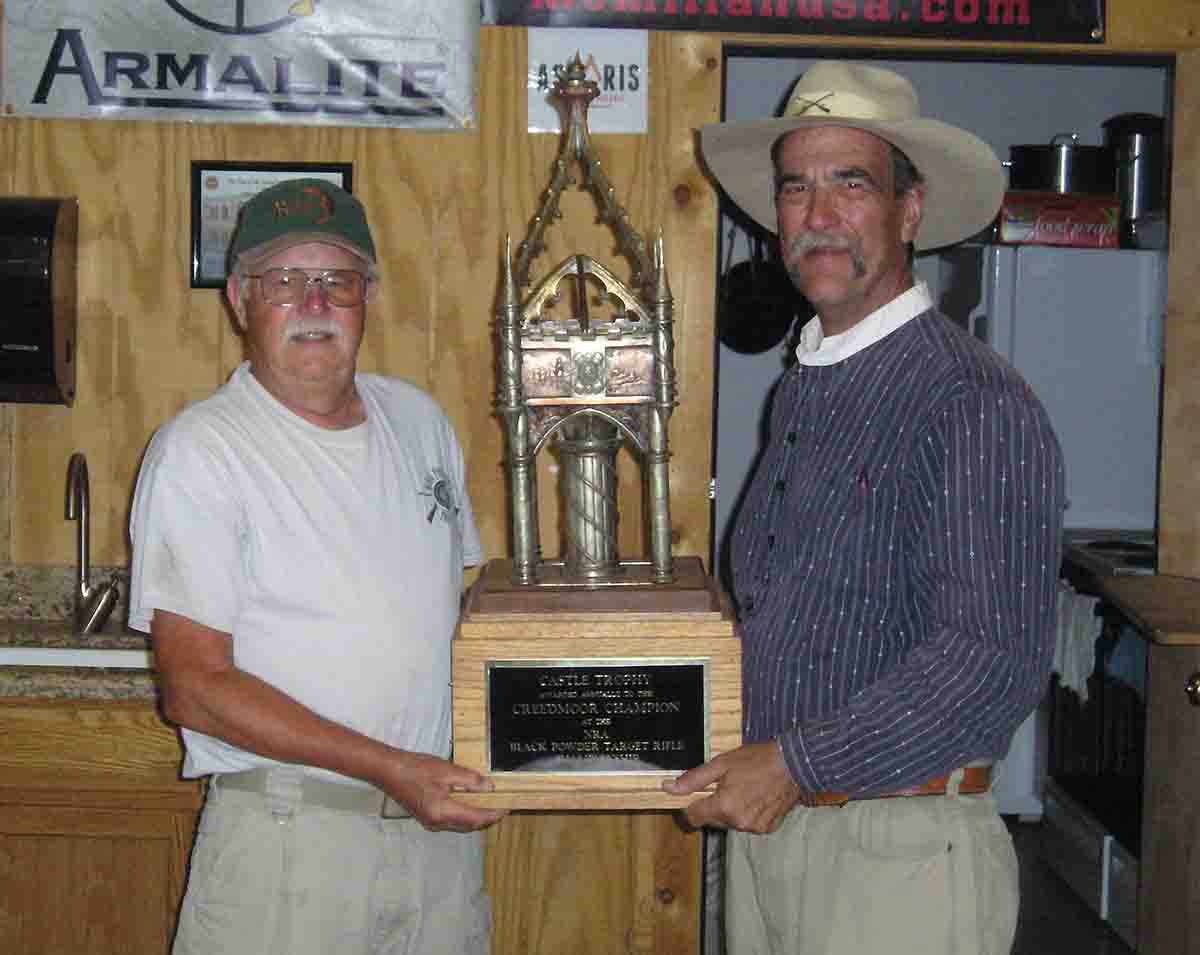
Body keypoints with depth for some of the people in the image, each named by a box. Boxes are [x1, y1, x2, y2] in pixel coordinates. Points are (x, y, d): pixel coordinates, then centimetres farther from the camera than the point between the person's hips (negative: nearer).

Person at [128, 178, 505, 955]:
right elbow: (196, 688, -14)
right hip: (290, 834, -5)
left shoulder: (418, 418, 9)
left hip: (442, 823, 5)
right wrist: (389, 767, -18)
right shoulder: (198, 451, -10)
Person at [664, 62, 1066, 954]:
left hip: (898, 848, -7)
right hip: (768, 818, 7)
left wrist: (795, 764, -21)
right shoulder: (802, 390, 9)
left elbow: (992, 656, -23)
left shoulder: (977, 404, -17)